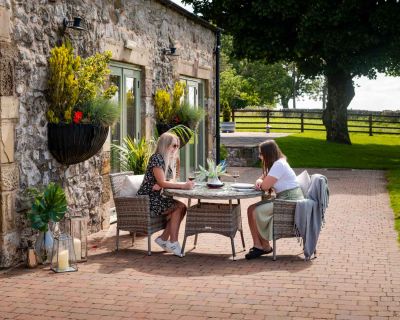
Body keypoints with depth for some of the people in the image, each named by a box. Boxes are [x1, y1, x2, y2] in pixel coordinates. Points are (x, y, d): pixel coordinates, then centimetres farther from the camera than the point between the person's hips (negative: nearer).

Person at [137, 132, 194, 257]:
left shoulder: (172, 160, 12)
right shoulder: (156, 158, -16)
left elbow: (172, 181, 6)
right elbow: (162, 182, -24)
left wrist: (160, 185, -17)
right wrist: (183, 185, -31)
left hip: (157, 198, 8)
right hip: (147, 199, -8)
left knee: (181, 207, -13)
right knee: (179, 207, -20)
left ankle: (164, 238, -4)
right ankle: (173, 243, -16)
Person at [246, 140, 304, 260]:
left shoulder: (279, 165, -18)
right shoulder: (274, 164, 15)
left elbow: (265, 186, -22)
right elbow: (261, 179, 19)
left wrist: (262, 183, 2)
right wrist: (259, 181, -6)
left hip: (291, 201, -10)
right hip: (282, 199, 10)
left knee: (257, 211, -17)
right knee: (251, 209, -1)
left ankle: (265, 246, -1)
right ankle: (258, 245, -3)